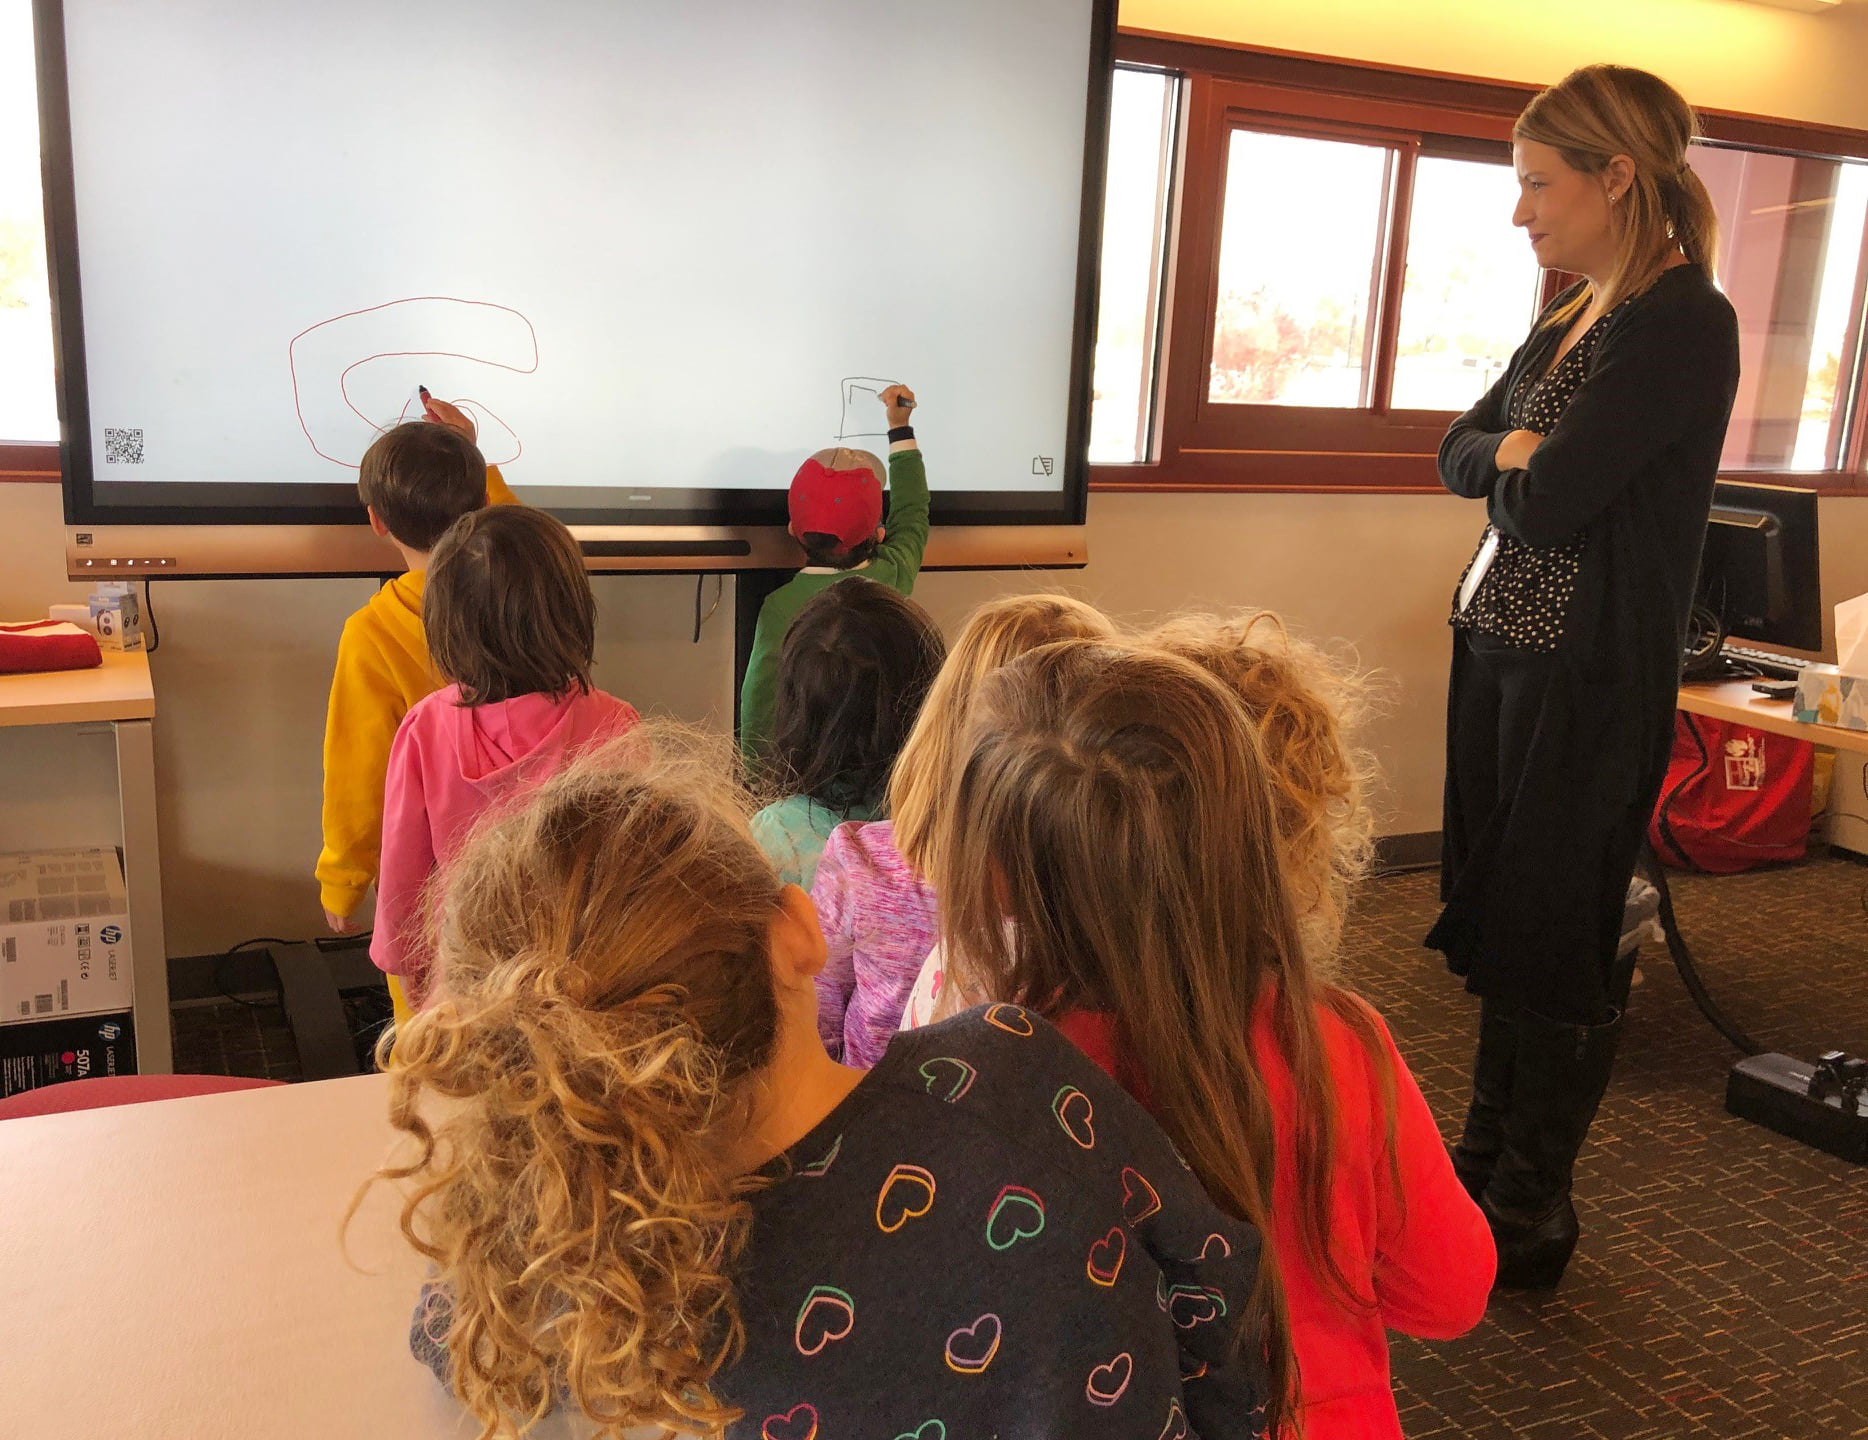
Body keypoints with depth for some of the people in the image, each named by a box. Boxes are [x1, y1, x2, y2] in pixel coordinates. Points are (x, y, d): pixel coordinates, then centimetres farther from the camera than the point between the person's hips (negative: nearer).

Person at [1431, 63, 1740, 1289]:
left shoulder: (1683, 324, -15)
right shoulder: (1573, 321, 13)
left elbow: (1547, 503, -21)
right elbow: (1460, 454, 12)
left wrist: (1522, 466, -1)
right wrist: (1518, 456, -7)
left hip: (1588, 679, -8)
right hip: (1501, 652, 8)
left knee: (1550, 943, 2)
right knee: (1493, 923, 15)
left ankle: (1532, 1220, 20)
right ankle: (1486, 1165, 32)